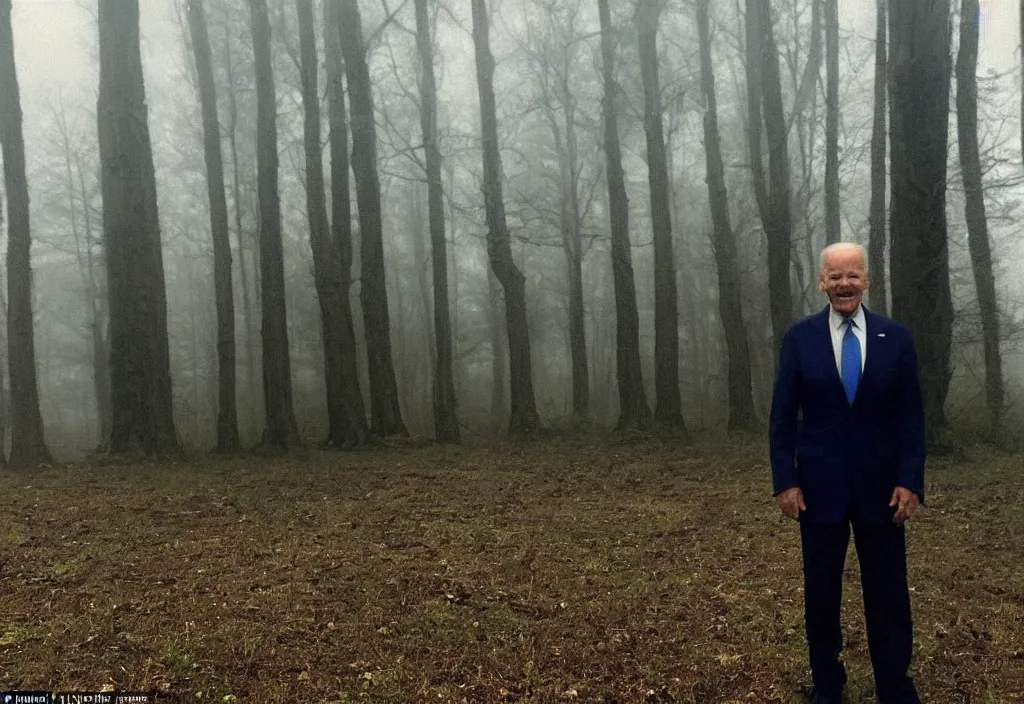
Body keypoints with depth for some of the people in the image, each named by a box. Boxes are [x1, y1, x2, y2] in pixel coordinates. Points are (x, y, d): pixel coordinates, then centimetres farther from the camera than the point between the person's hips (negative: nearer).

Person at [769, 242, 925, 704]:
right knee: (821, 593, 10)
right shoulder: (799, 337, -1)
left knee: (889, 595, 6)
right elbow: (783, 416, -1)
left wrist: (910, 481, -6)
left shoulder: (896, 337, 1)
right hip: (819, 484, 0)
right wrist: (784, 481, -7)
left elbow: (911, 417, 2)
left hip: (881, 485, 1)